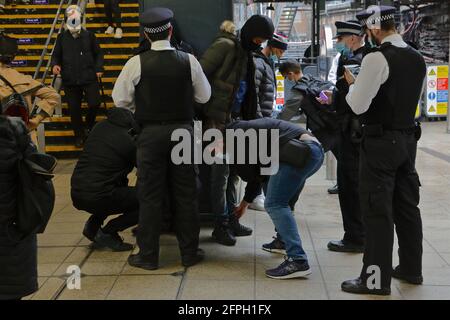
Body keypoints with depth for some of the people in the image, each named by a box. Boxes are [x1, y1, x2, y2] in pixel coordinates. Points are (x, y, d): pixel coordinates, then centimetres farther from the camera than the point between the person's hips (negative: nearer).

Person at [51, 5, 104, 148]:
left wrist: (99, 69, -2)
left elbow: (98, 54, 11)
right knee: (74, 109, 4)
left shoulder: (89, 35, 5)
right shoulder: (62, 37, 8)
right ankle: (79, 136, 19)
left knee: (95, 103, -11)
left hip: (89, 77, -1)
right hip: (70, 80, 1)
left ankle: (89, 127, 18)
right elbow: (56, 55, 13)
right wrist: (55, 64, -8)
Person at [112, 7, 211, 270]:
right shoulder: (189, 61, -4)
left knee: (151, 194, 6)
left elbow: (120, 99, -2)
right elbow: (204, 96, 6)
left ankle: (148, 255, 12)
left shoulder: (137, 63, -8)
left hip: (151, 133, -1)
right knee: (186, 193, 10)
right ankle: (190, 252, 18)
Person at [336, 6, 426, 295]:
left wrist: (352, 83, 3)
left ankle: (377, 279, 1)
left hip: (381, 141, -8)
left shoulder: (377, 58, -17)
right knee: (407, 205, 16)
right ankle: (411, 269, 27)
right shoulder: (417, 58, 10)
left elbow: (358, 105, -18)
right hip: (408, 138, 8)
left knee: (378, 210, -3)